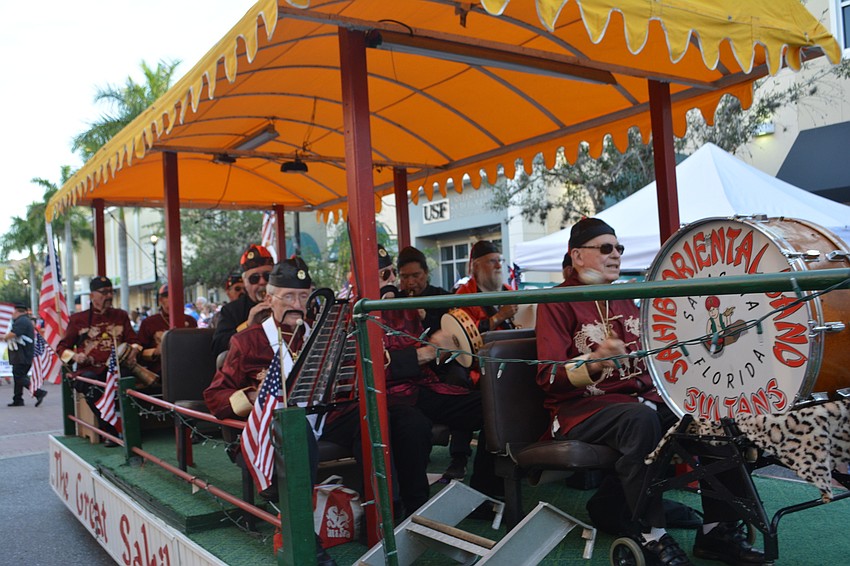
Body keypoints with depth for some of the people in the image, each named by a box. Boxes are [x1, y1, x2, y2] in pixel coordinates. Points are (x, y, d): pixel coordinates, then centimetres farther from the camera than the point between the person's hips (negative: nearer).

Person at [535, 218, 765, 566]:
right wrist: (593, 362, -33)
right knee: (641, 418, -37)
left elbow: (647, 355, 27)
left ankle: (718, 529, -5)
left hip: (638, 396, 7)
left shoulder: (624, 299, 17)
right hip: (582, 407, -7)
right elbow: (548, 377, -15)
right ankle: (650, 535, -23)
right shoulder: (557, 302, -6)